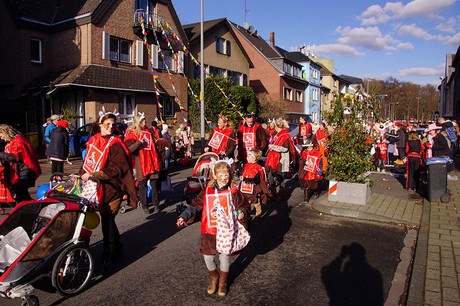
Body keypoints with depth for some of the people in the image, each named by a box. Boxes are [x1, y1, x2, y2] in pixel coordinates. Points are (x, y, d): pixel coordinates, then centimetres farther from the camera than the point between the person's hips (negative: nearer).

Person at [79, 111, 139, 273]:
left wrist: (93, 175, -21)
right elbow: (87, 162, 17)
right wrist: (82, 175, 2)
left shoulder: (115, 144, -10)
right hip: (97, 188, 6)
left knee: (107, 221, -3)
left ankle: (108, 257, 12)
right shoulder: (93, 141, 9)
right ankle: (116, 247, 38)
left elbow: (115, 169, -18)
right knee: (107, 219, 18)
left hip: (111, 188, -6)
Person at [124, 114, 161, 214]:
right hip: (141, 163, -4)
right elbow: (129, 149, -16)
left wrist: (158, 160, 22)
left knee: (154, 184, 5)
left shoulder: (148, 131, 14)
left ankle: (156, 204, 17)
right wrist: (139, 142, -22)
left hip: (152, 161, 4)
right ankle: (144, 206, 14)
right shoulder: (131, 133, -2)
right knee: (142, 184, 4)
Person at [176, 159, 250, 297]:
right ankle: (213, 278, 41)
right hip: (209, 232, 2)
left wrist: (242, 213, -25)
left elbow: (244, 206, -4)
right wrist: (183, 217, -7)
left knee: (224, 257, 10)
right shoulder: (207, 191, -2)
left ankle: (223, 282, 38)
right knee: (207, 257, 10)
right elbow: (195, 205, 1)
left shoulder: (233, 192, -7)